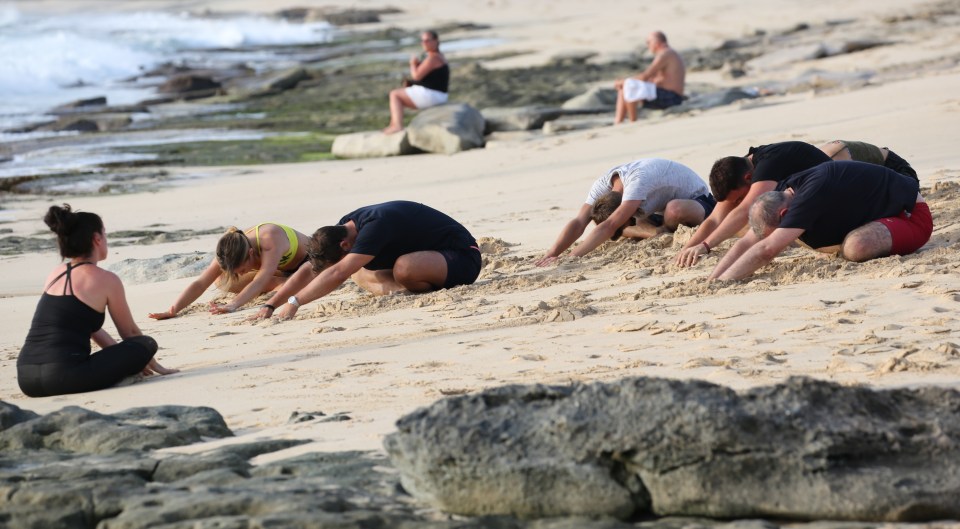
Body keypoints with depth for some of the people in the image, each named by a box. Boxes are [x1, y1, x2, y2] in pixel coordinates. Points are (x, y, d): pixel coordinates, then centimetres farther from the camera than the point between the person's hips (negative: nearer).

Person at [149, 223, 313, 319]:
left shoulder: (270, 238, -43)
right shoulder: (231, 251, -24)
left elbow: (260, 281, -52)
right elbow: (200, 283, -26)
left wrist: (232, 305, -63)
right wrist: (173, 311, -37)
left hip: (309, 259, -7)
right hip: (280, 271, 7)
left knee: (304, 274, -46)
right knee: (221, 281, -8)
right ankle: (282, 282, -4)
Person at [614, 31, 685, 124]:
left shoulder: (664, 55, -13)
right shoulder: (670, 55, 21)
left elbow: (644, 77, -18)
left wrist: (623, 81, -5)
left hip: (667, 98, -11)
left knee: (629, 85, -22)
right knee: (623, 89, 12)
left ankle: (633, 122, -14)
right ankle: (617, 123, -3)